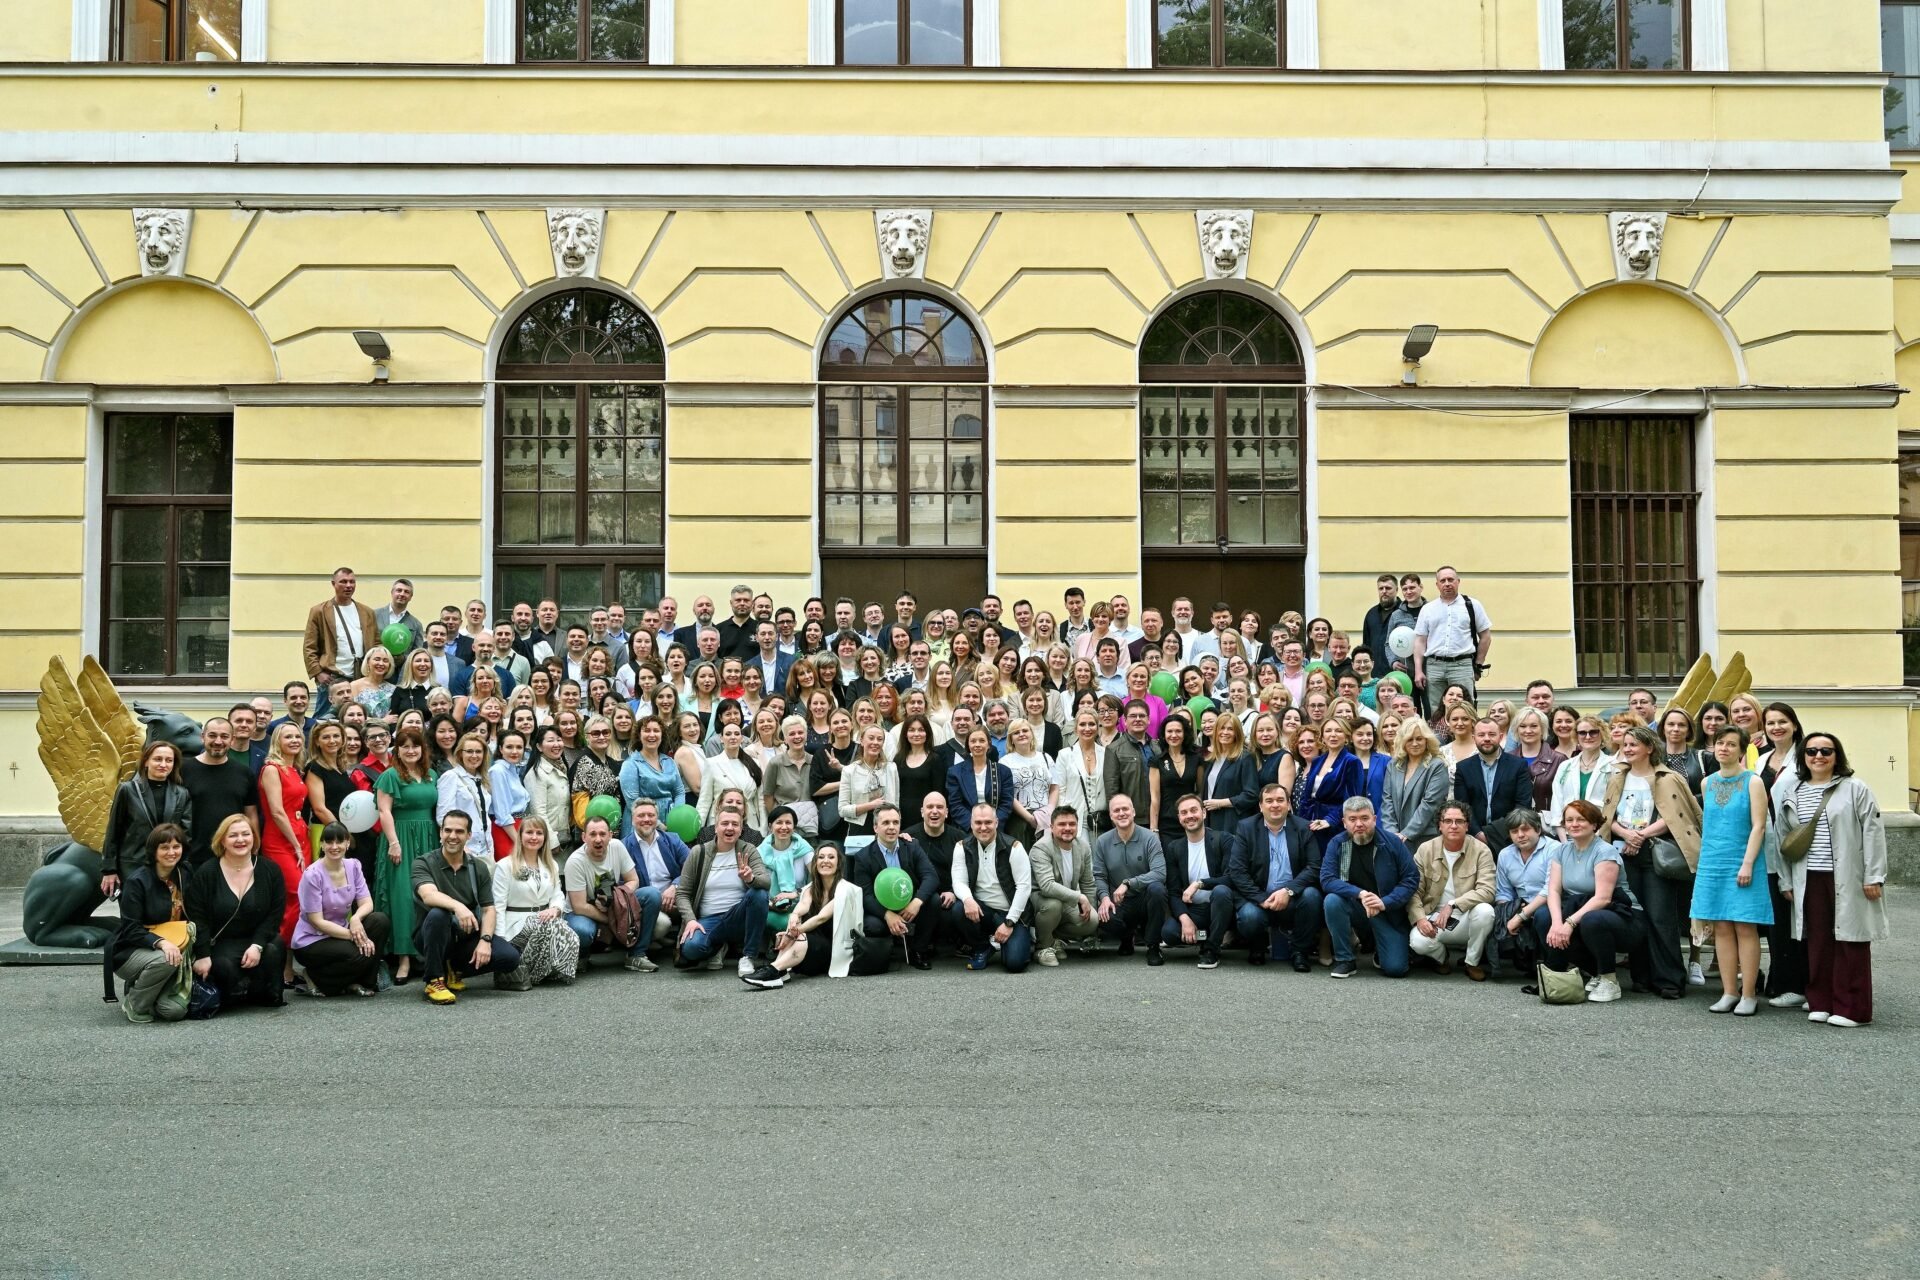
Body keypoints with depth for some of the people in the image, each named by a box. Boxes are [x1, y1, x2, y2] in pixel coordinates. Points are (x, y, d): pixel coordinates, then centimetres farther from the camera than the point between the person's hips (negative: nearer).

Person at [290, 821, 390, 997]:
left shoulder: (353, 866, 0)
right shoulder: (312, 875, -18)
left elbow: (367, 903, -3)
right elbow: (317, 922, -19)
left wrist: (356, 918, -27)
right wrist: (355, 936, -24)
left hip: (339, 933, 6)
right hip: (311, 941, -6)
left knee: (380, 920, -18)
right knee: (360, 954, -29)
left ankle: (361, 982, -5)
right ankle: (314, 979, -2)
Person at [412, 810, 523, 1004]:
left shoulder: (478, 868, 6)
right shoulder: (423, 863, -7)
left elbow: (488, 908, 2)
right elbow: (429, 896, -27)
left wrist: (485, 940, -16)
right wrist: (458, 906, -46)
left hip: (467, 937, 4)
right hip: (432, 936, -3)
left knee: (510, 957, -20)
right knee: (437, 914, -36)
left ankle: (453, 969, 6)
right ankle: (434, 981, -21)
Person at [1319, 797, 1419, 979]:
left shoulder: (1392, 842, -9)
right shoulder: (1337, 844, -8)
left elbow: (1411, 878, -9)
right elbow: (1327, 880, -16)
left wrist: (1384, 902, -22)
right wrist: (1360, 894, -30)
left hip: (1388, 909, -1)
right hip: (1354, 906, 1)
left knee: (1396, 968, -14)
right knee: (1332, 901, -32)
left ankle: (1379, 949, 24)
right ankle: (1344, 960, -13)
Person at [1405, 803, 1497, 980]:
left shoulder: (1481, 850, -7)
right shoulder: (1425, 850, -1)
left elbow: (1487, 890, -19)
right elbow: (1413, 891, -3)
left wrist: (1453, 905, -28)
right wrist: (1420, 918, -20)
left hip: (1467, 919, 0)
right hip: (1435, 918, 0)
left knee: (1485, 910, -33)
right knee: (1418, 942, -30)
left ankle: (1473, 962, -5)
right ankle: (1442, 957, 10)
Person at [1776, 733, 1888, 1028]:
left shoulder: (1855, 789, -1)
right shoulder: (1790, 792, 11)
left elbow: (1872, 833, -5)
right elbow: (1784, 837, 14)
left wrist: (1873, 877, -10)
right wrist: (1786, 881, 11)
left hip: (1847, 879, -4)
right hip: (1809, 881, 4)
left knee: (1850, 941, 0)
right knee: (1817, 942, 7)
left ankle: (1852, 1008, 5)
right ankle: (1820, 1004, 15)